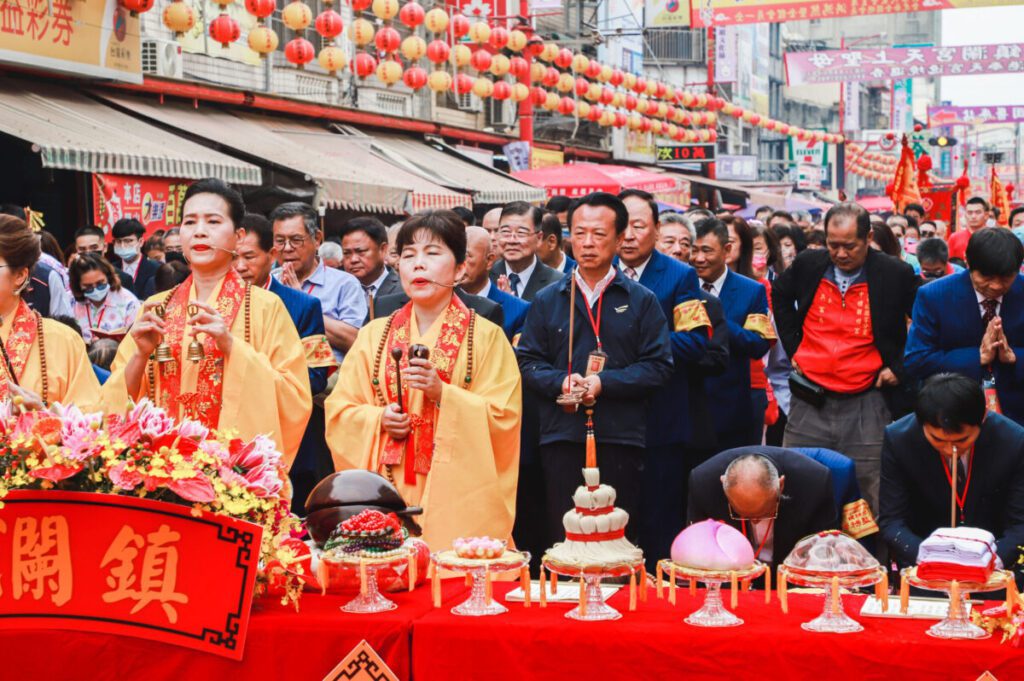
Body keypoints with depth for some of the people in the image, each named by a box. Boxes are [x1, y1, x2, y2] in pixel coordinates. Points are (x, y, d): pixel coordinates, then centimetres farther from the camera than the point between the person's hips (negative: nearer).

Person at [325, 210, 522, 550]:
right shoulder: (374, 335, 10)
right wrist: (377, 420, -10)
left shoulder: (486, 337, 1)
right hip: (386, 496, 2)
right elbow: (339, 412, 9)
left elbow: (503, 421, -5)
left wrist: (442, 393, -17)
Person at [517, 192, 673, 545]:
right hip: (561, 437, 1)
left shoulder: (641, 301, 6)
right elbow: (528, 362, 8)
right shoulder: (547, 300, 11)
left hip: (621, 438, -1)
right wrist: (560, 381, -11)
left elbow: (659, 366, -1)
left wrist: (604, 382, -13)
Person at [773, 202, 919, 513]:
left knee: (869, 501, 1)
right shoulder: (808, 264, 1)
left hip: (866, 406, -3)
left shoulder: (897, 275, -7)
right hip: (809, 402, 3)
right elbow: (779, 297, 22)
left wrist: (898, 367, 1)